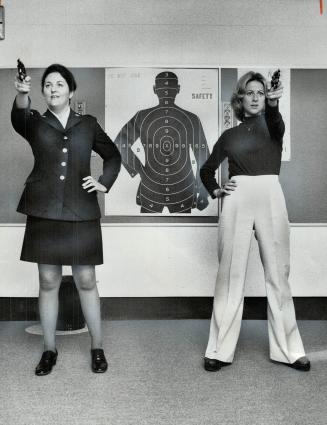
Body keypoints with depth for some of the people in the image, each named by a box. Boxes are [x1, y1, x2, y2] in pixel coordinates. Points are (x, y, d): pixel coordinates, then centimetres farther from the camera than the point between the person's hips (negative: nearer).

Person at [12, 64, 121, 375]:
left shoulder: (88, 124, 9)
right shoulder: (35, 123, 7)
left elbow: (113, 155, 20)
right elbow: (18, 117, -18)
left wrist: (105, 183, 4)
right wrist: (21, 94, -39)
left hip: (80, 212, 0)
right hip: (44, 212, 1)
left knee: (86, 281, 3)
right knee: (48, 282, 6)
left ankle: (97, 348, 19)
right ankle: (49, 350, 21)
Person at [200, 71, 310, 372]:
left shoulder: (271, 124, 12)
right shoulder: (229, 136, 16)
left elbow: (277, 124, -14)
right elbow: (206, 169, 26)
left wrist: (274, 104, -36)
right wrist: (216, 191, 6)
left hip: (270, 197, 0)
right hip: (237, 200, 1)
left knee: (278, 273, 2)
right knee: (231, 273, -1)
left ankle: (288, 349, 12)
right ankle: (221, 350, 6)